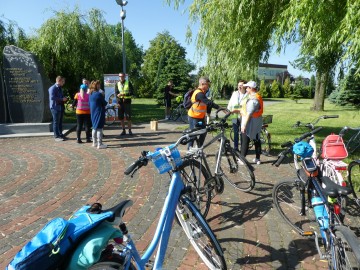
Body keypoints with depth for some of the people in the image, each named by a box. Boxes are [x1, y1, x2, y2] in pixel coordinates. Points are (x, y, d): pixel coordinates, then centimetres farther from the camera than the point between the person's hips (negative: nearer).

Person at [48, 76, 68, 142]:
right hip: (55, 107, -9)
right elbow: (52, 97, -22)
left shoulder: (60, 88, 17)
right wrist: (62, 99, -21)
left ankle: (60, 134, 21)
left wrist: (64, 98, 9)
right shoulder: (52, 88, -11)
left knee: (60, 122, 13)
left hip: (61, 107, 9)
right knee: (56, 122, -4)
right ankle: (56, 136, 1)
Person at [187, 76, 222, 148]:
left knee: (203, 133, 12)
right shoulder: (199, 93, -23)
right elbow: (209, 103, -32)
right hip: (194, 117, -9)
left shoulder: (202, 93, 9)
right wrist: (219, 108, -33)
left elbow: (207, 104, 10)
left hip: (200, 117, 9)